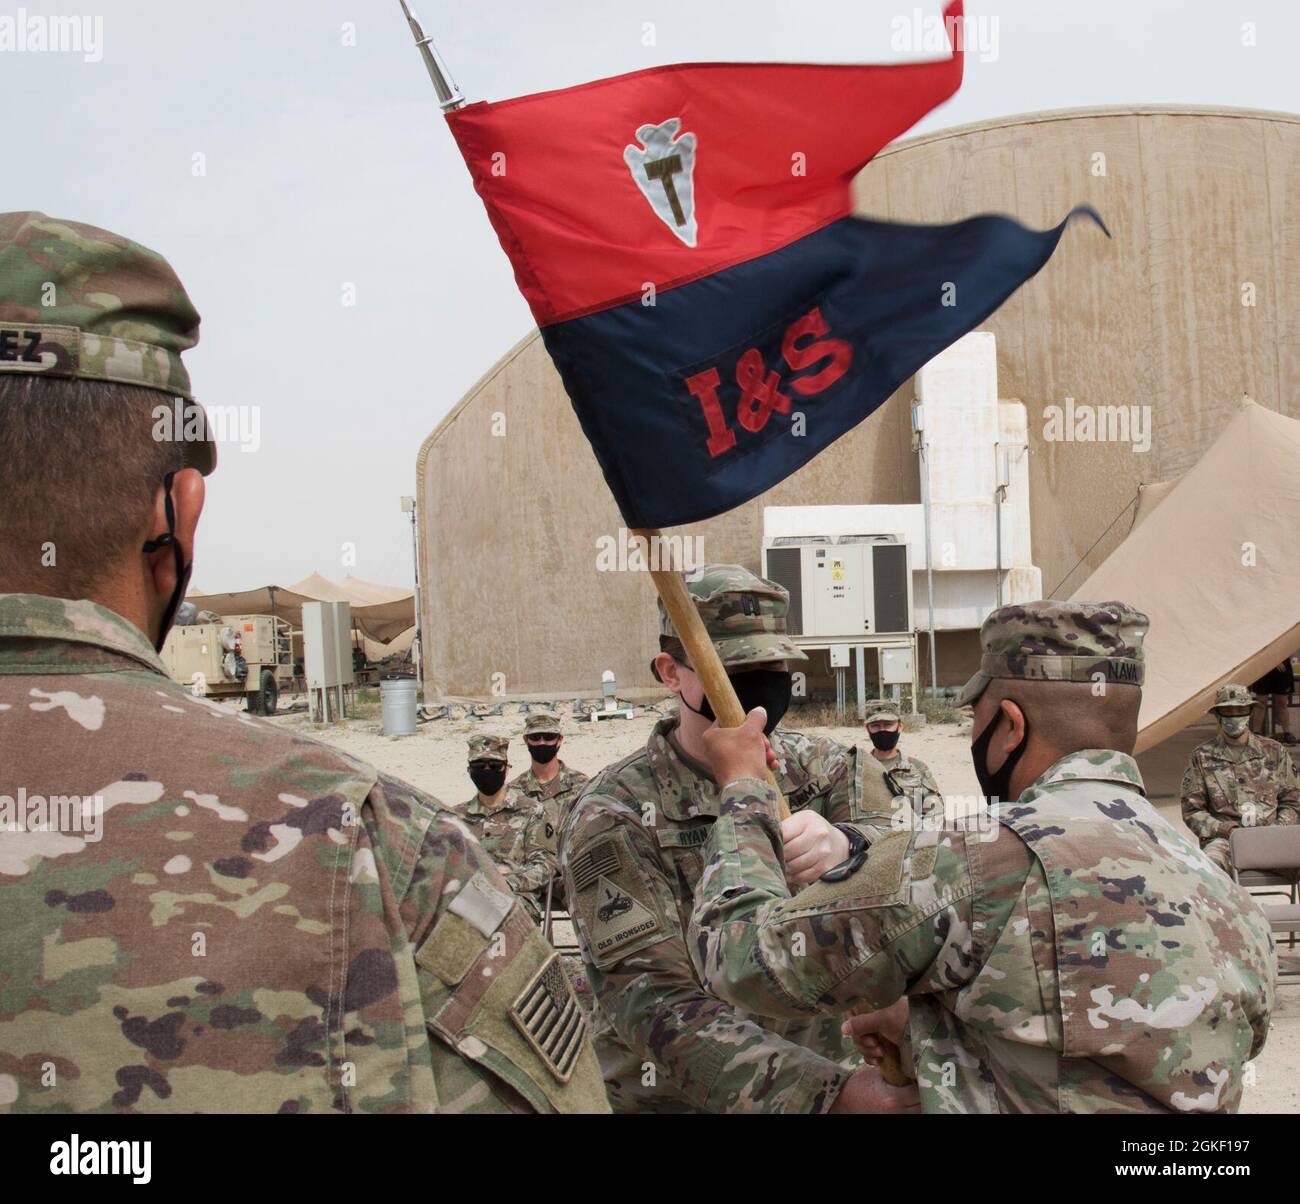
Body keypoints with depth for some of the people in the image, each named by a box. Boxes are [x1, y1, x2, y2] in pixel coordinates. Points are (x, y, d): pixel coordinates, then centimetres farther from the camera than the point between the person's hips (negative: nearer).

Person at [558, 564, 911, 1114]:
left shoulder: (821, 768, -4)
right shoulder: (611, 820, -17)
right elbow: (657, 1004, -25)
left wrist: (847, 857, -35)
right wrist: (836, 1090, -37)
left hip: (830, 1064, 4)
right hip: (679, 1099, -4)